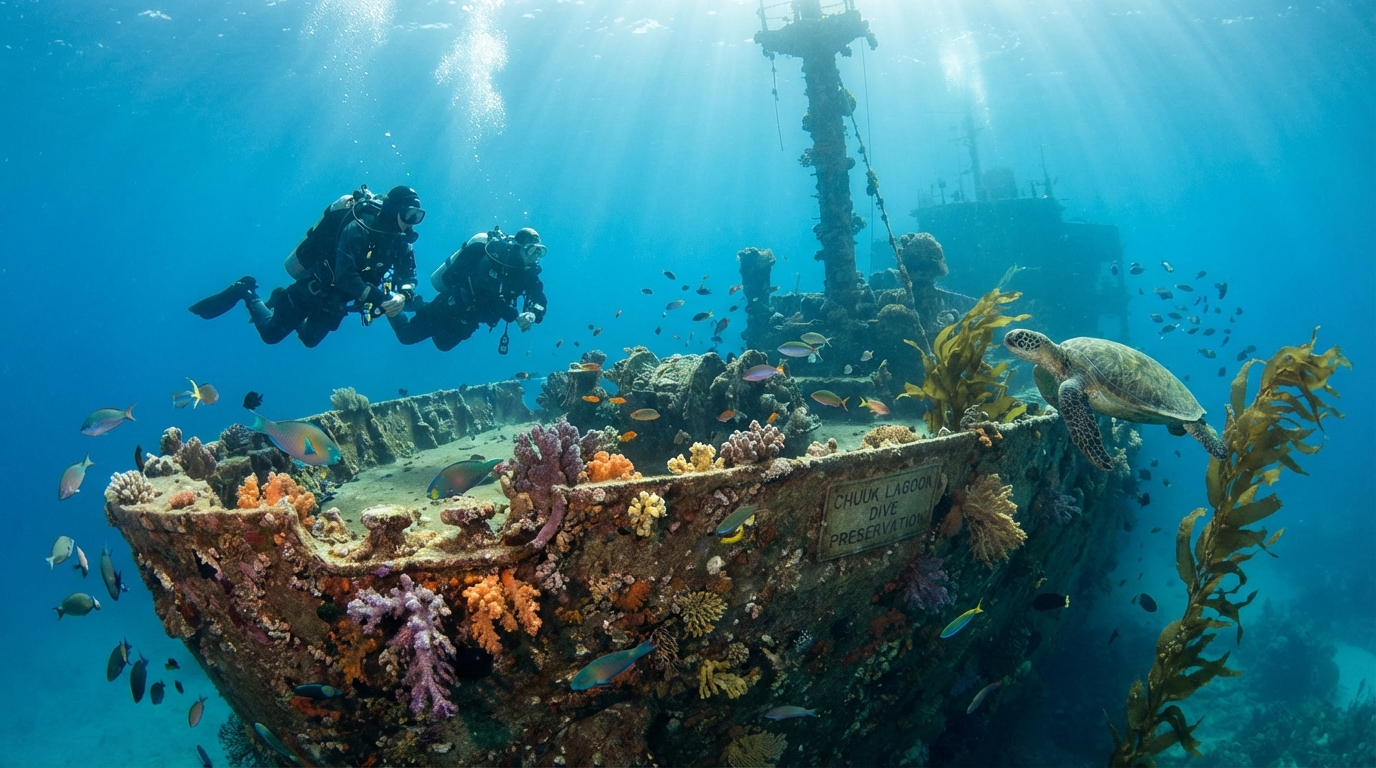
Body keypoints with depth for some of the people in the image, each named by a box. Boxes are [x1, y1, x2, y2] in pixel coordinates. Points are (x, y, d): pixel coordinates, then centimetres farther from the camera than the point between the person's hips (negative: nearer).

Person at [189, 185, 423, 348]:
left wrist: (402, 296, -35)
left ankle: (281, 301, 43)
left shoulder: (399, 239, -11)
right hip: (314, 290, -7)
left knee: (310, 339, 25)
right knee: (271, 333, 5)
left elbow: (409, 275, -12)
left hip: (335, 301, 7)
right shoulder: (358, 229, -33)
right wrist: (382, 299, -47)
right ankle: (247, 292, 27)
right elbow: (345, 278, -40)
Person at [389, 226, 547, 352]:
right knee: (407, 335, 6)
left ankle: (418, 306, 46)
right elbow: (487, 296, -40)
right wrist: (514, 316, -43)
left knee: (444, 344, 29)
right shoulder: (495, 256, -32)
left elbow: (539, 298, -16)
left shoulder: (527, 271, -13)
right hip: (452, 307, -7)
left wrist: (532, 315, -38)